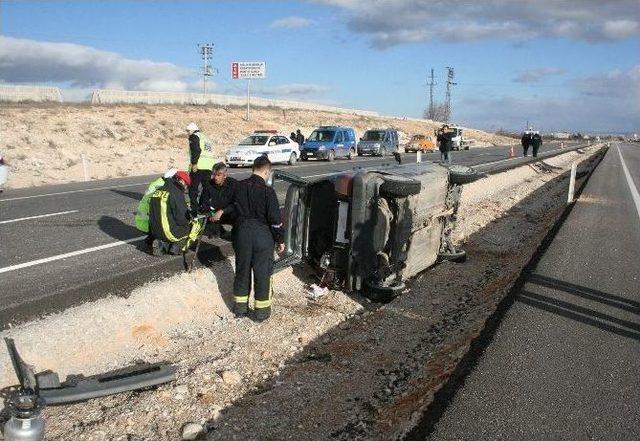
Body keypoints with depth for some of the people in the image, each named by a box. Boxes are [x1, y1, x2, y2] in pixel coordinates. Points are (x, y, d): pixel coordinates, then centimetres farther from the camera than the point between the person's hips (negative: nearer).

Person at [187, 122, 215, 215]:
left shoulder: (194, 136, 1)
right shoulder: (204, 137, 26)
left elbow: (196, 151, -15)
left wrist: (194, 163, -19)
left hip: (199, 166, -8)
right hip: (209, 165, 8)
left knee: (193, 188, -3)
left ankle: (194, 209, -8)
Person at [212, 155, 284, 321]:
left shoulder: (239, 187, -1)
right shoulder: (267, 191, -15)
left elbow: (234, 207, 13)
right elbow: (275, 219, -14)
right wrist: (280, 240, -3)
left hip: (242, 233, 5)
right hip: (262, 235, -4)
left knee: (242, 270, 17)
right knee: (262, 273, 7)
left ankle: (240, 306, 26)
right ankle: (262, 310, 14)